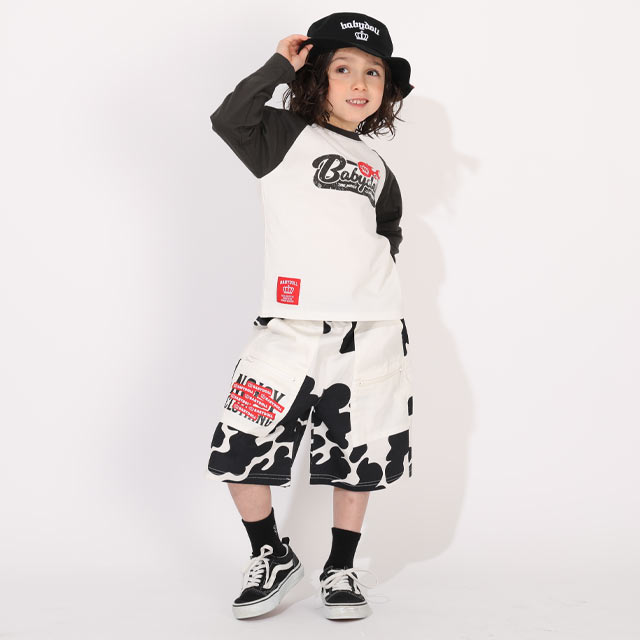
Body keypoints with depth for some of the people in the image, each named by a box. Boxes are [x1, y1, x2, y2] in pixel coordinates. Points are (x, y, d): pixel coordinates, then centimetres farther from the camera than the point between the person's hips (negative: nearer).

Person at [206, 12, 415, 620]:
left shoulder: (376, 167, 20)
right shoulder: (286, 135, 5)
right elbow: (228, 119, -14)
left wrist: (377, 254, 16)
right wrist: (280, 65, -11)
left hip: (371, 325, 4)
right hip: (292, 323, -4)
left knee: (358, 456, 9)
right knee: (242, 449, -7)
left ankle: (341, 569, 27)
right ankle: (273, 556, 17)